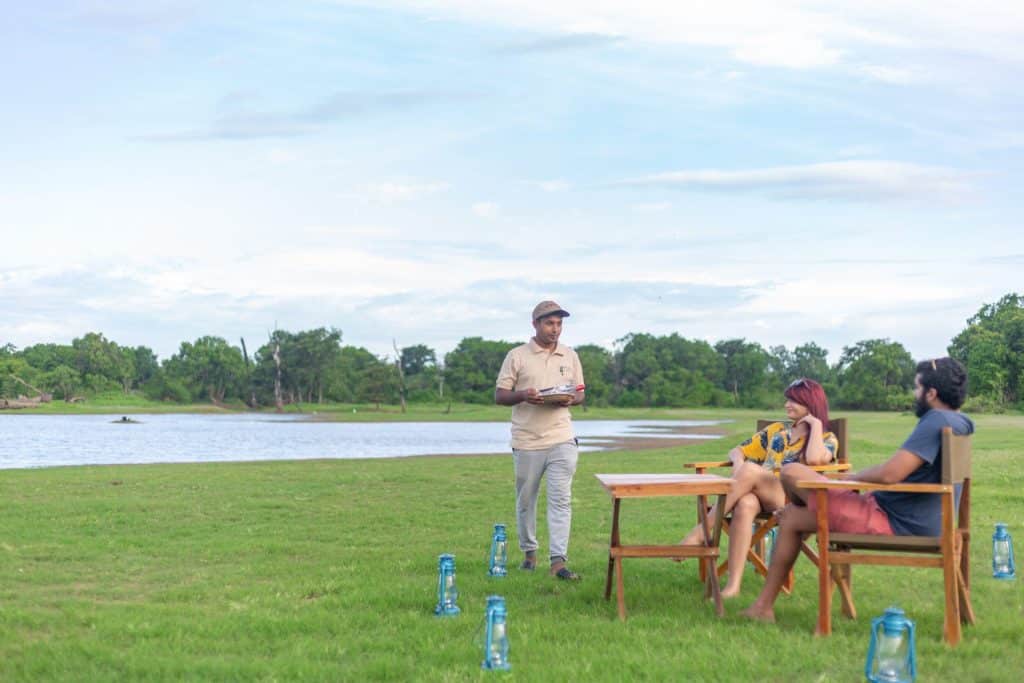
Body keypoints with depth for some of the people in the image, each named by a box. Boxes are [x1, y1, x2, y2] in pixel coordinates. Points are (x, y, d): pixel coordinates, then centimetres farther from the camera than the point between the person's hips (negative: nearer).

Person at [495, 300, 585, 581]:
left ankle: (559, 561, -11)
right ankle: (529, 552, 26)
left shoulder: (570, 356, 10)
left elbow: (580, 394, 16)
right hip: (527, 440, -1)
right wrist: (523, 395, -20)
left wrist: (570, 400, -8)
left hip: (561, 439, 1)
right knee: (525, 500, 9)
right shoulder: (517, 356, 1)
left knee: (561, 499, -8)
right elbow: (499, 396, 0)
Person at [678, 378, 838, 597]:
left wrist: (815, 424, 1)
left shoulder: (827, 439, 13)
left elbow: (814, 459, -12)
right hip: (760, 494, 4)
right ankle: (733, 584, -46)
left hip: (793, 500, -4)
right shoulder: (776, 430, 27)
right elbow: (737, 451, 24)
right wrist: (738, 462, 0)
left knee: (750, 470, -35)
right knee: (745, 504, -37)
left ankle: (701, 531, -33)